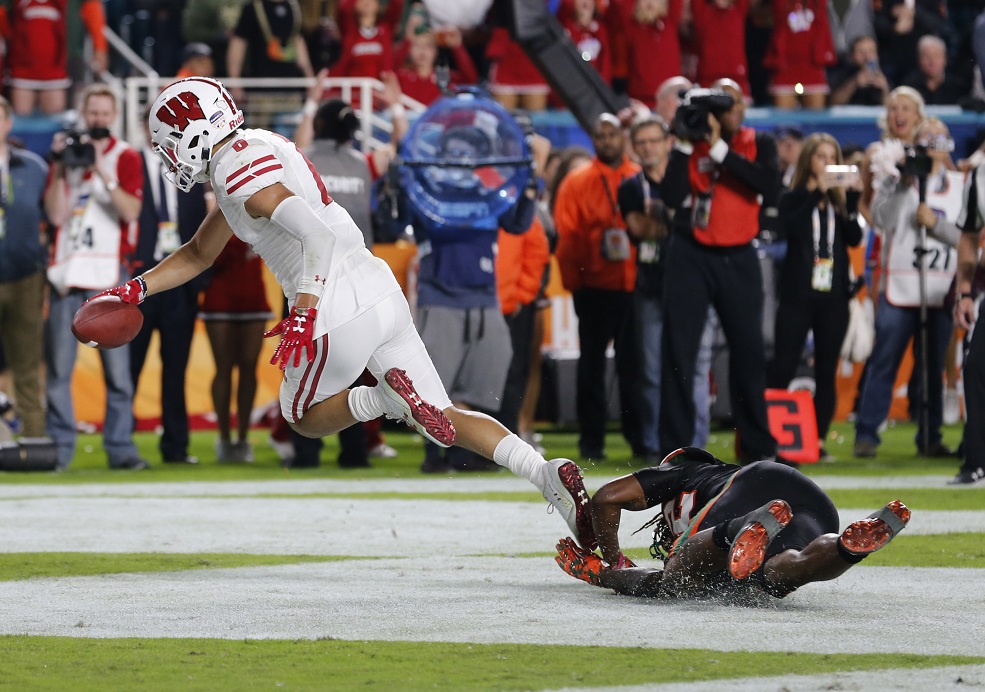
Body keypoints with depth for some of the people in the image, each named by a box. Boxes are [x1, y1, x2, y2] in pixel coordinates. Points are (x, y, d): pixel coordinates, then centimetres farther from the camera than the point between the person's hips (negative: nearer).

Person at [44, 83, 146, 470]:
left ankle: (120, 448, -3)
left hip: (108, 275, -2)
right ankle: (59, 448, 4)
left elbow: (130, 211, -10)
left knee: (117, 368, -6)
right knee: (58, 366, 0)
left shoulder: (126, 157, 5)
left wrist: (104, 173, -19)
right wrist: (59, 170, -6)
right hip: (68, 271, 2)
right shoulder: (67, 152, 13)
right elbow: (55, 214, 4)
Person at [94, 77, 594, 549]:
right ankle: (546, 473, -10)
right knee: (443, 420, 10)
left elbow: (317, 235, -25)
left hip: (340, 312, -9)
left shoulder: (239, 171, -12)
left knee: (304, 418, 16)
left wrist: (302, 315, -27)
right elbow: (199, 254, 30)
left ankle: (387, 397, -12)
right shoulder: (254, 150, 20)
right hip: (382, 291, 9)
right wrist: (137, 289, 23)